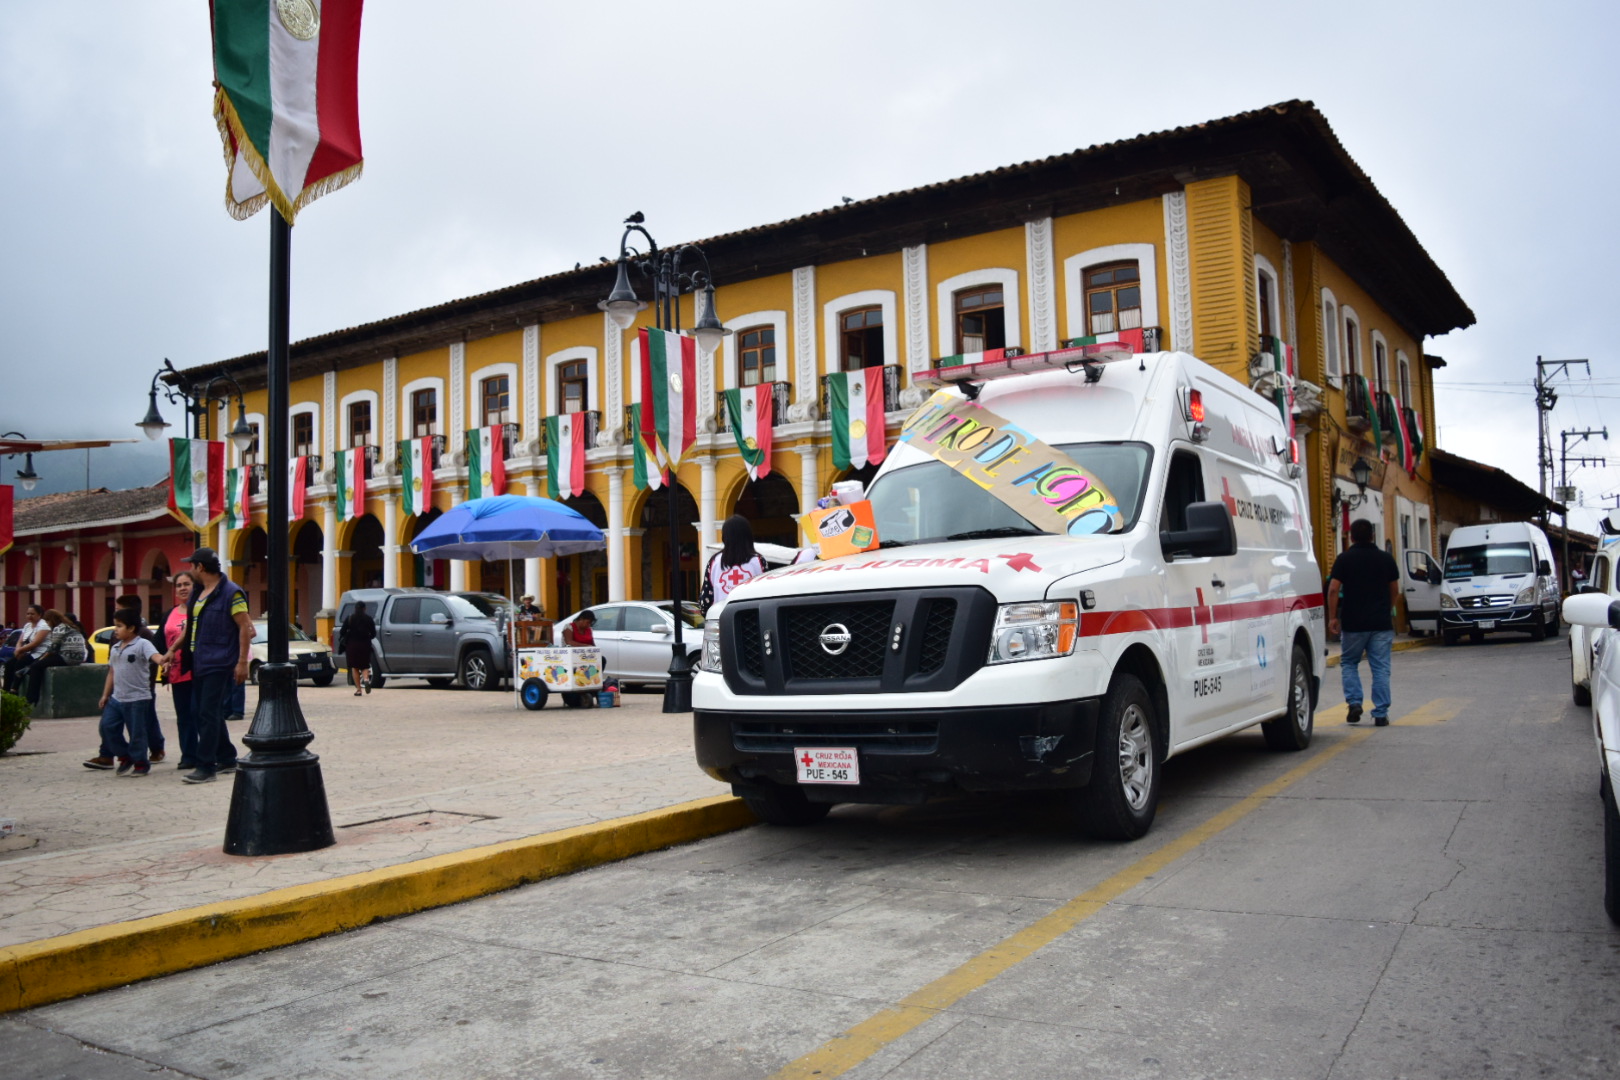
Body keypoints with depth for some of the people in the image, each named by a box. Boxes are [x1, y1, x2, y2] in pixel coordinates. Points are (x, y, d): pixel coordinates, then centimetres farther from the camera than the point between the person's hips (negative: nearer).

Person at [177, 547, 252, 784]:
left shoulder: (231, 593, -12)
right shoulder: (198, 593, 15)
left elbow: (245, 627, -14)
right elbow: (190, 628, 23)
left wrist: (242, 662, -18)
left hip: (219, 665, -9)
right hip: (199, 664, 9)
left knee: (209, 715, -8)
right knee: (205, 714, 13)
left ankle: (205, 767, -4)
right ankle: (227, 759, 24)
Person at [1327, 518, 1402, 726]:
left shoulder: (1344, 559, -4)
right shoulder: (1386, 558, 6)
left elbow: (1333, 589, -11)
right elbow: (1394, 589, 16)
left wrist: (1332, 617, -4)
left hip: (1352, 623, -2)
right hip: (1382, 622, 2)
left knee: (1349, 663, 14)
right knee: (1381, 668, 4)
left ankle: (1354, 702, -1)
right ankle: (1381, 714, 2)